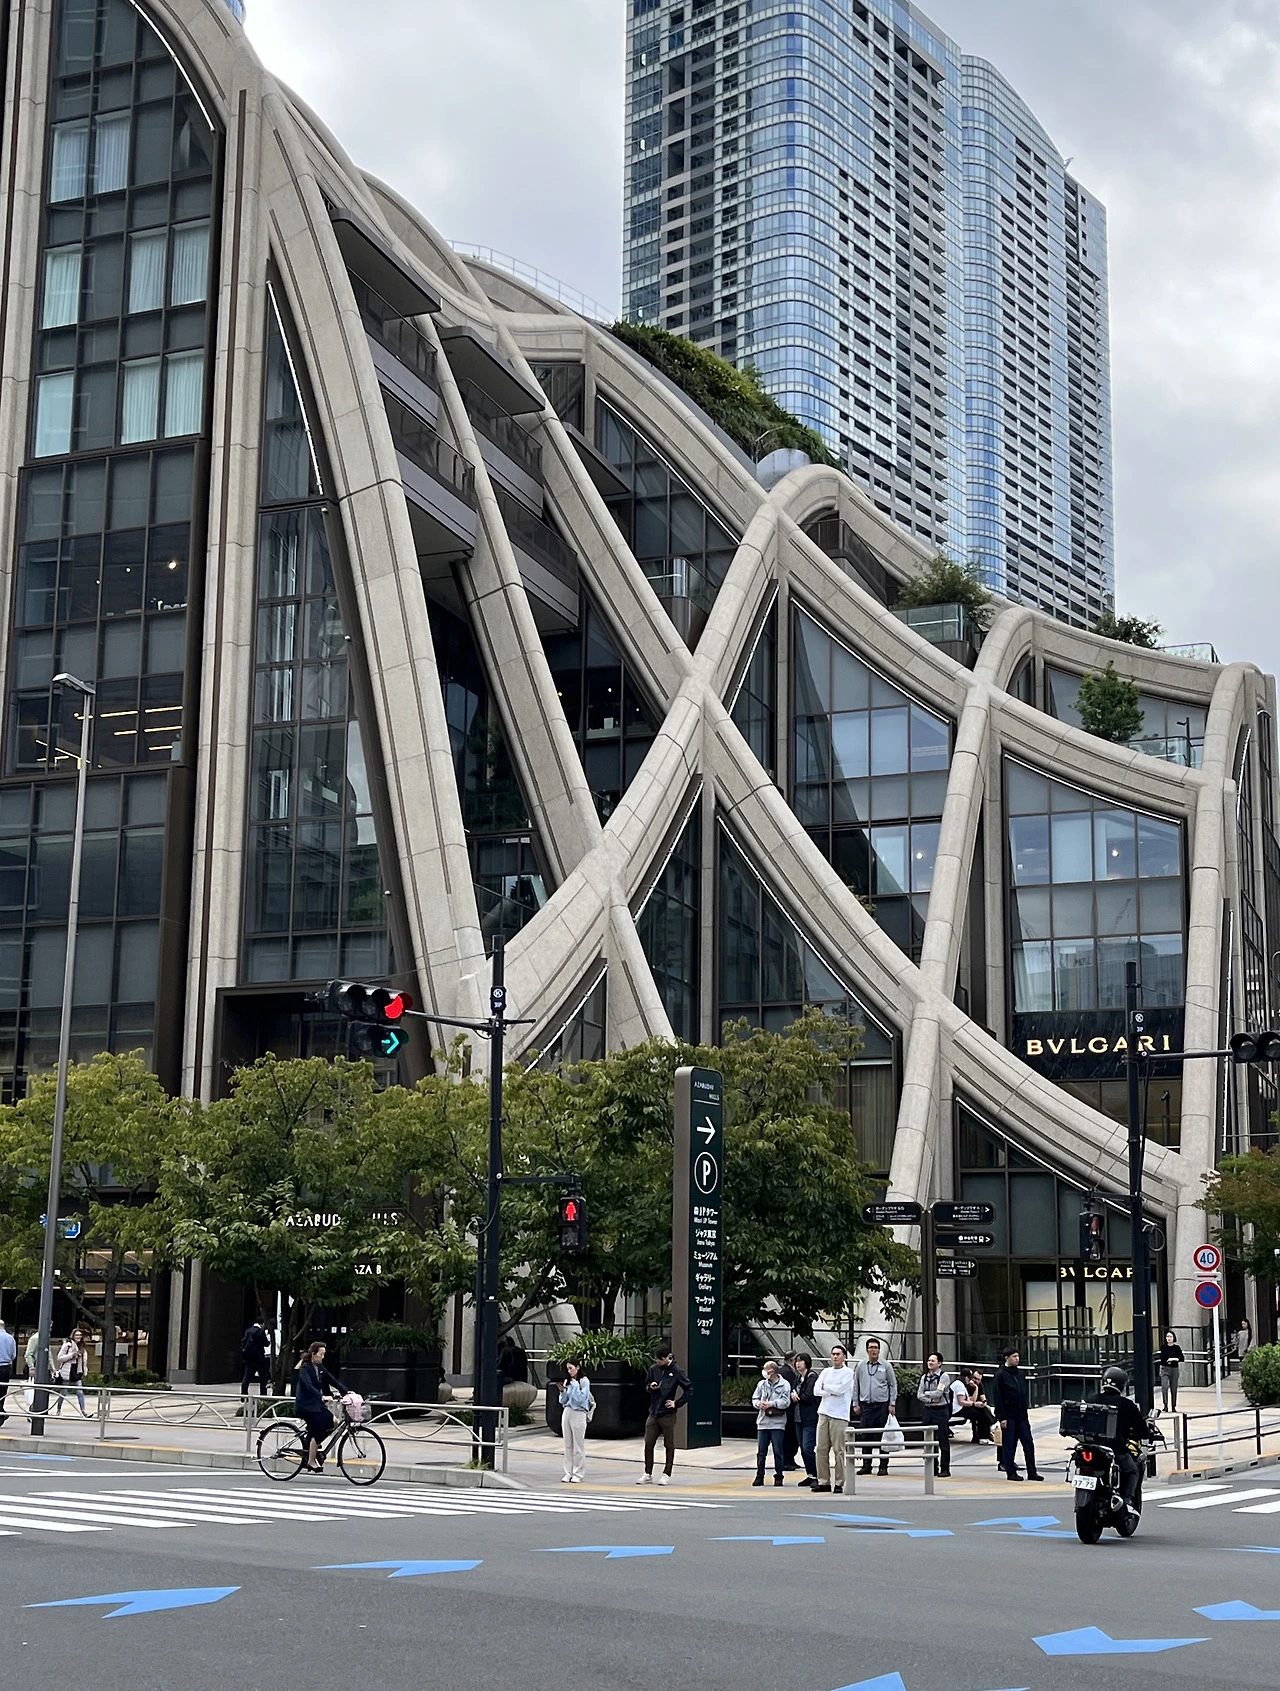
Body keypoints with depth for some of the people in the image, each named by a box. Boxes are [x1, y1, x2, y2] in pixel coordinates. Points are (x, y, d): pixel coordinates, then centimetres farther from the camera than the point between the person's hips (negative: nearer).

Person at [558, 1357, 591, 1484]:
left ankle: (578, 1474, 3)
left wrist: (575, 1386, -13)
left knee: (578, 1446, -1)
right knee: (568, 1445, 8)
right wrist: (562, 1391, -5)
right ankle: (568, 1473, 12)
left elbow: (581, 1399, -12)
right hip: (567, 1413, 6)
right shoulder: (567, 1381, 11)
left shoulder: (584, 1381, -4)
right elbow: (562, 1401, 12)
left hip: (578, 1414, -6)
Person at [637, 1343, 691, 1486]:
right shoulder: (654, 1369, 4)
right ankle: (648, 1474, 13)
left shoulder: (677, 1372, -8)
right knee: (648, 1444, 4)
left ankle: (666, 1475, 11)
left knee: (669, 1445, 4)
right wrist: (651, 1387, -6)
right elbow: (647, 1385, 17)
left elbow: (689, 1390, -5)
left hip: (668, 1414, -4)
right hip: (653, 1413, 5)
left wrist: (677, 1404, -9)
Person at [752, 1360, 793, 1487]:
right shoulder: (762, 1384, 11)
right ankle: (759, 1476, 13)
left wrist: (771, 1403, -16)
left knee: (778, 1451, 0)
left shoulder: (784, 1385, -2)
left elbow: (786, 1402, -10)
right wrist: (759, 1403, -8)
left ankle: (778, 1476, 9)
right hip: (763, 1422, 4)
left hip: (777, 1423, -4)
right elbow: (754, 1399, 13)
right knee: (761, 1451, 5)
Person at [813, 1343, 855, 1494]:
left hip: (839, 1416, -5)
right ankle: (823, 1482, 9)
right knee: (821, 1449, 3)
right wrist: (832, 1392, -6)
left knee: (839, 1451, -6)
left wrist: (826, 1387, 1)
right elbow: (816, 1390, 5)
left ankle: (839, 1483, -1)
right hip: (824, 1413, 5)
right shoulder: (826, 1372, 15)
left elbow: (840, 1389, -13)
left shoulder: (848, 1372, 1)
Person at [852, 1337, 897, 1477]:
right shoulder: (861, 1366, 8)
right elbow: (855, 1386, 12)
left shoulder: (886, 1366, 3)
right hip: (866, 1405, 2)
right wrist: (855, 1404, 7)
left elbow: (893, 1385, 5)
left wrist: (892, 1404, -1)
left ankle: (883, 1466, 4)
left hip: (882, 1405, -2)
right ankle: (866, 1465, 9)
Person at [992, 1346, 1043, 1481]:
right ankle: (1010, 1472, 10)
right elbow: (997, 1398, -10)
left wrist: (1026, 1410, 11)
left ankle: (1031, 1472, 8)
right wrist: (1002, 1418, -14)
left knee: (1028, 1443, 3)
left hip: (1021, 1415, 6)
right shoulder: (1000, 1375, -8)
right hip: (1009, 1416, -6)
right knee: (1009, 1445, 1)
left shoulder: (1019, 1373, 11)